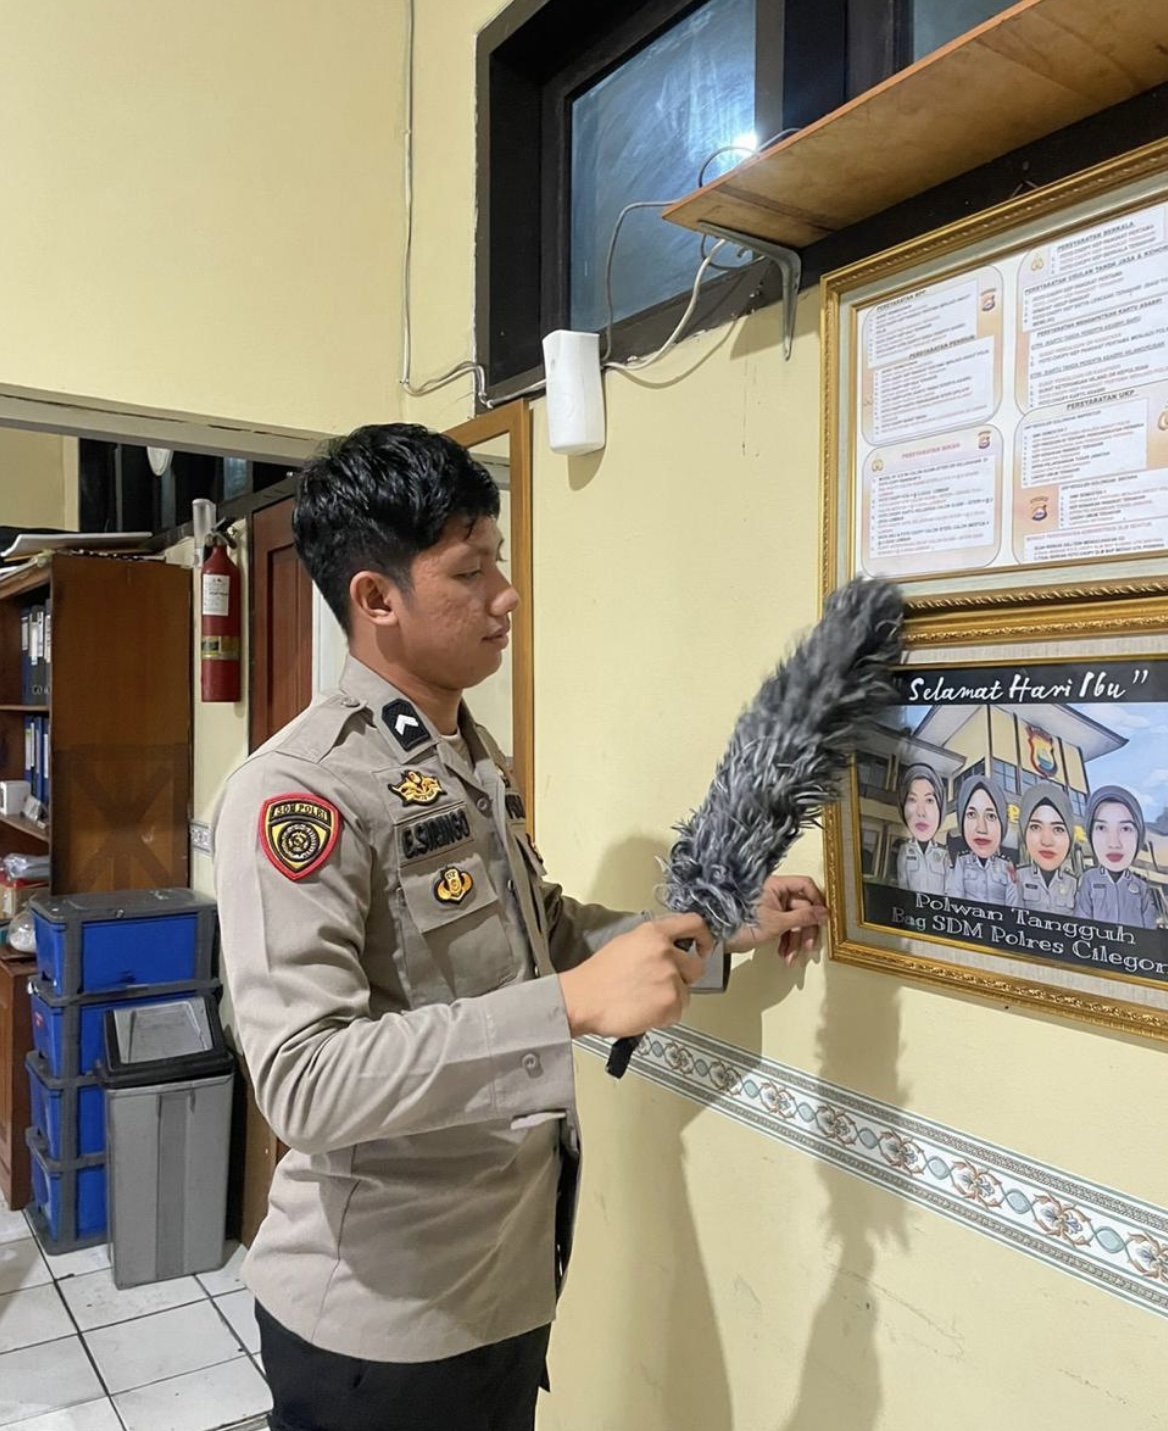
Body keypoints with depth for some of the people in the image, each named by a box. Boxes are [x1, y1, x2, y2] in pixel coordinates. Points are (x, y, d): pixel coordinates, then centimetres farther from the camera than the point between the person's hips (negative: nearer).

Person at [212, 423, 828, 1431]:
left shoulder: (477, 759, 7)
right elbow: (304, 1081, -30)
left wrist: (728, 930, 10)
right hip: (380, 1318, -8)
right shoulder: (298, 791, -23)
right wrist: (573, 1004, -34)